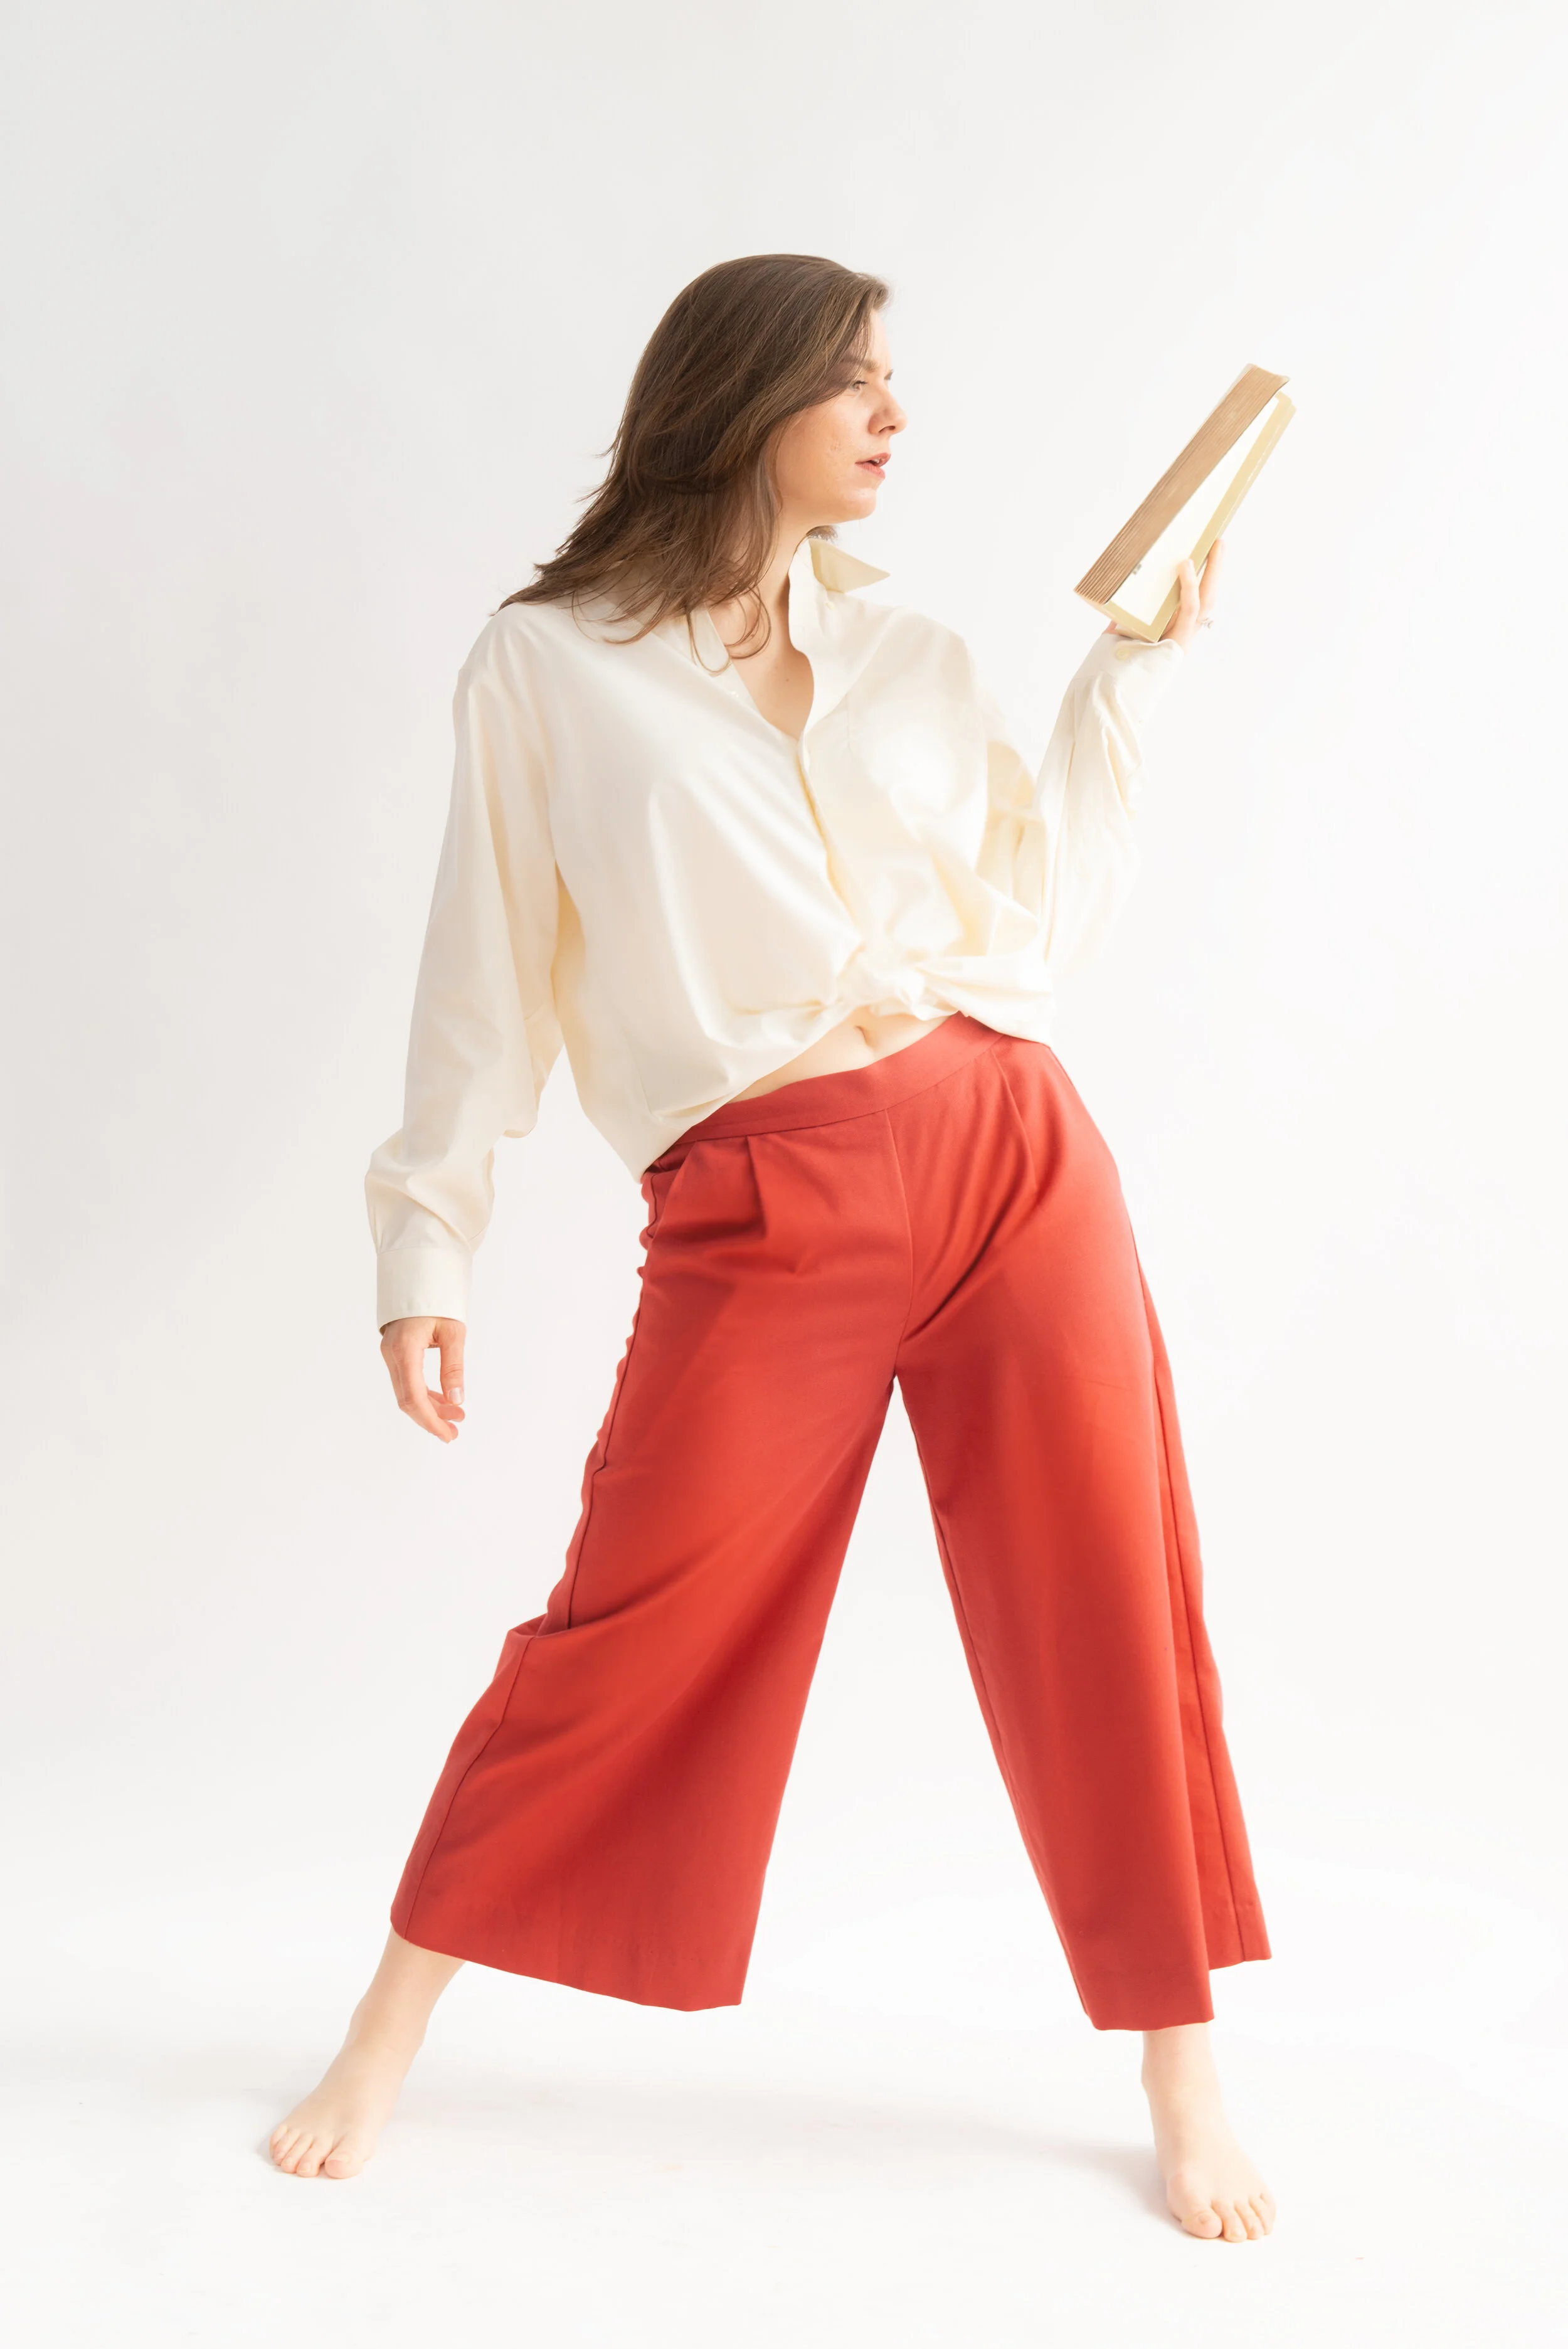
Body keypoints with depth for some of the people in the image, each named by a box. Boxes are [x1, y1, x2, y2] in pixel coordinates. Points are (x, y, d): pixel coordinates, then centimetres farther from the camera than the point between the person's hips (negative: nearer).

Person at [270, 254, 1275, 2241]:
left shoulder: (907, 657, 16)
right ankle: (382, 2048, 20)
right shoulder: (545, 668, 5)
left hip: (1015, 1156, 4)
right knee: (632, 1636, -1)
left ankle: (1184, 2090, 20)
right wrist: (426, 1247, 3)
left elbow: (1042, 917, 11)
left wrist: (1133, 674, 12)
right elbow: (488, 977, 6)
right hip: (761, 1212, -4)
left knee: (1111, 1624, 4)